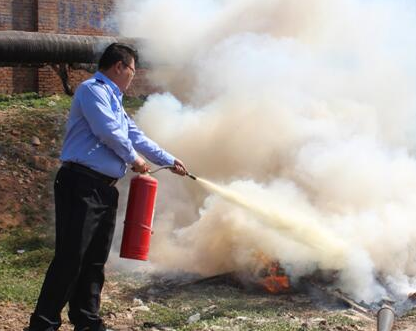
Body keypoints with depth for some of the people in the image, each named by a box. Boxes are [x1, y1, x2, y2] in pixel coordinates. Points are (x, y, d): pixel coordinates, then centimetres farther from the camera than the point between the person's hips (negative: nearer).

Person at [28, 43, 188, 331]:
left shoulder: (113, 99, 24)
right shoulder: (93, 90, -6)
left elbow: (136, 136, 30)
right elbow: (109, 132, -16)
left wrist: (170, 161, 34)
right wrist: (134, 159, -1)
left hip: (105, 189, 10)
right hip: (82, 186, -10)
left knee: (96, 260, 11)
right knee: (71, 258, -11)